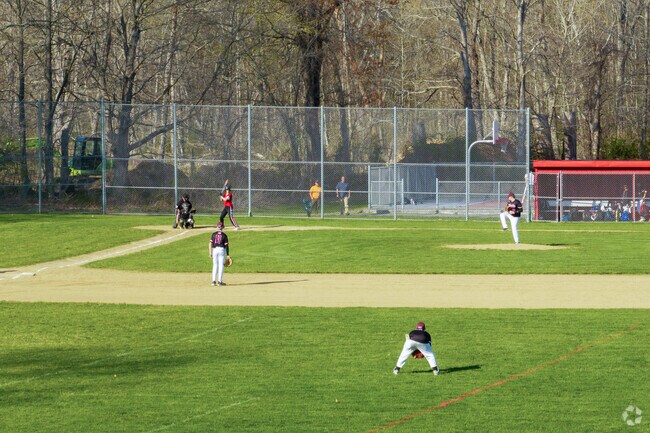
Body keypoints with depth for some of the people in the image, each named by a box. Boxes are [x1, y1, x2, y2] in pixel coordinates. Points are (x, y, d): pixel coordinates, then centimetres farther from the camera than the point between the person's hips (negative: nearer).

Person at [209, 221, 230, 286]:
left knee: (215, 265, 10)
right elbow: (226, 245, -4)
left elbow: (211, 243, -2)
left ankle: (214, 281, 5)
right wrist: (228, 254, 1)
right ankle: (220, 281, -1)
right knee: (221, 265, 2)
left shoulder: (214, 234, 3)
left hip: (215, 250, 2)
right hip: (222, 249, -2)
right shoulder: (224, 235, -3)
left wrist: (210, 252, 1)